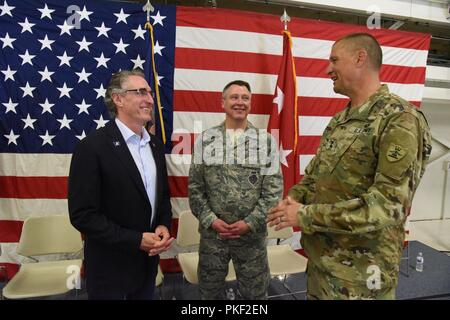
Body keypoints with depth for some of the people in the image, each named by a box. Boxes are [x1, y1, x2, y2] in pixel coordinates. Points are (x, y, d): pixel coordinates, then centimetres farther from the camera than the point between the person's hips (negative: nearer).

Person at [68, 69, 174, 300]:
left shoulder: (155, 145, 4)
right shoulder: (92, 147, -17)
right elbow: (82, 215, -18)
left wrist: (164, 225, -7)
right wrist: (136, 240, -19)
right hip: (110, 268, -6)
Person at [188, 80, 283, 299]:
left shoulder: (266, 141, -2)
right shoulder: (205, 140, 0)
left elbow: (274, 189, -5)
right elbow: (195, 187, 1)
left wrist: (250, 223, -12)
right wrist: (211, 220, -9)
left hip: (252, 233, 0)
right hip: (212, 232, 1)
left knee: (254, 291, 16)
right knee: (209, 290, 18)